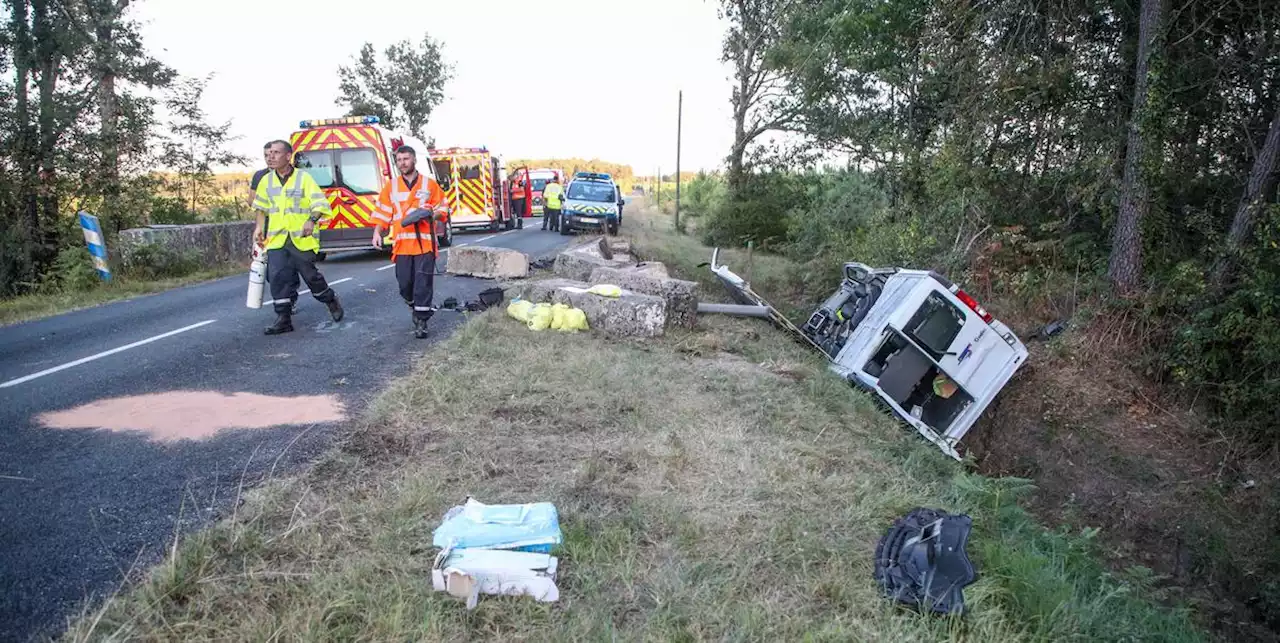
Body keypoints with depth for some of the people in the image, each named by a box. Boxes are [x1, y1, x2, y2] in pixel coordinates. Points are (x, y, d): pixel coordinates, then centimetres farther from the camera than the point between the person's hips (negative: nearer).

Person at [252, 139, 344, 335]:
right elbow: (261, 207, 23)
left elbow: (320, 203, -10)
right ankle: (283, 319, 2)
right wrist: (259, 227, 15)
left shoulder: (303, 178, -6)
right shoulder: (266, 180, 9)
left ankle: (332, 301, 29)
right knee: (277, 277, -4)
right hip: (276, 239, 4)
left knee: (310, 275, 3)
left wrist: (312, 220, -26)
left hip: (301, 238, -4)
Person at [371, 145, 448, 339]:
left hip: (425, 242, -2)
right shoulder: (390, 187, 12)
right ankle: (416, 308, 27)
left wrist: (431, 214, -10)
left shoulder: (430, 184, 7)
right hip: (402, 243, 2)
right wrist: (377, 233, -2)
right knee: (405, 283, 1)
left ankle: (421, 321, 2)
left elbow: (443, 208, 10)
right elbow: (383, 214, 10)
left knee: (423, 283, -6)